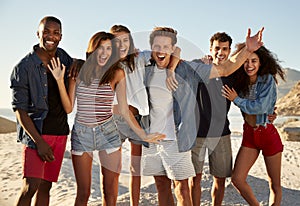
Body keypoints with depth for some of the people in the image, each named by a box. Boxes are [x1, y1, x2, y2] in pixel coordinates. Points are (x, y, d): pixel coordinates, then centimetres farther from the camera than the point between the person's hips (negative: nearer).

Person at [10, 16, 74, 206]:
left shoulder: (64, 58, 7)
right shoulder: (24, 67, -7)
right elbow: (20, 110, -9)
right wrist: (39, 141, -16)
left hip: (60, 133, 5)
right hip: (36, 132, -5)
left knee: (45, 187, 7)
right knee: (30, 187, -15)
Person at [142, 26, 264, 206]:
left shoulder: (187, 69, -5)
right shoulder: (146, 71, 6)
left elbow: (225, 69, -4)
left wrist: (247, 50, -16)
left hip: (175, 140, -4)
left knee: (182, 189, -2)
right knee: (162, 187, 14)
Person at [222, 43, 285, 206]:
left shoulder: (268, 79, -11)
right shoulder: (240, 82, 1)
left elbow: (261, 107, -19)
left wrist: (237, 99, -14)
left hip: (268, 134, -4)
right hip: (249, 135, 4)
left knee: (275, 184, 7)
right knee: (237, 179, -2)